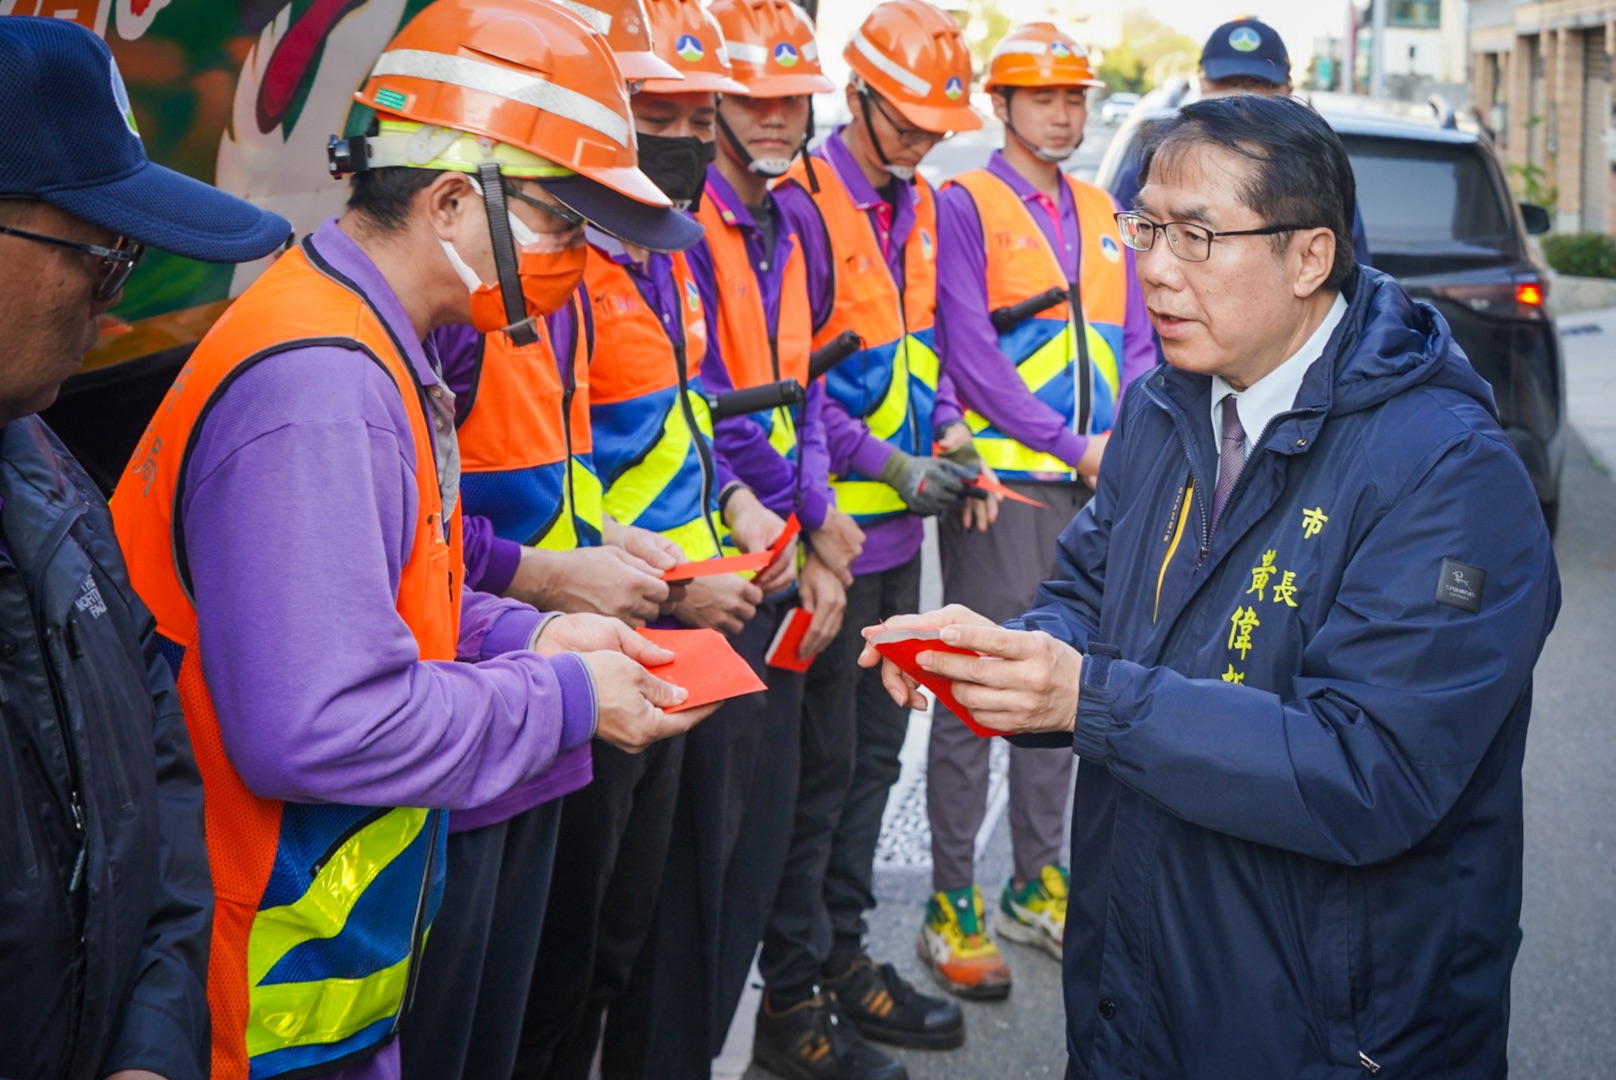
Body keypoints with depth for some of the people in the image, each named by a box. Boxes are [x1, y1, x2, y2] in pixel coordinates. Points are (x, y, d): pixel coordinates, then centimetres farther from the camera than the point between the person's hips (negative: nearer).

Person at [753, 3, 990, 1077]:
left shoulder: (919, 206, 12)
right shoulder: (805, 203, -13)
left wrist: (951, 436, 4)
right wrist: (890, 466, -17)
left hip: (899, 528, 8)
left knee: (875, 748, 15)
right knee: (823, 762, -1)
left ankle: (844, 955, 30)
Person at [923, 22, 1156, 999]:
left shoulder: (1101, 214, 15)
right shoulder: (965, 206, -4)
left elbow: (1136, 341, 12)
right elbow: (970, 353, -12)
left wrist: (1121, 441, -6)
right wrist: (1073, 446, -14)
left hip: (1095, 487, 6)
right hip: (1000, 481, -6)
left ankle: (1039, 883, 24)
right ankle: (954, 906, 7)